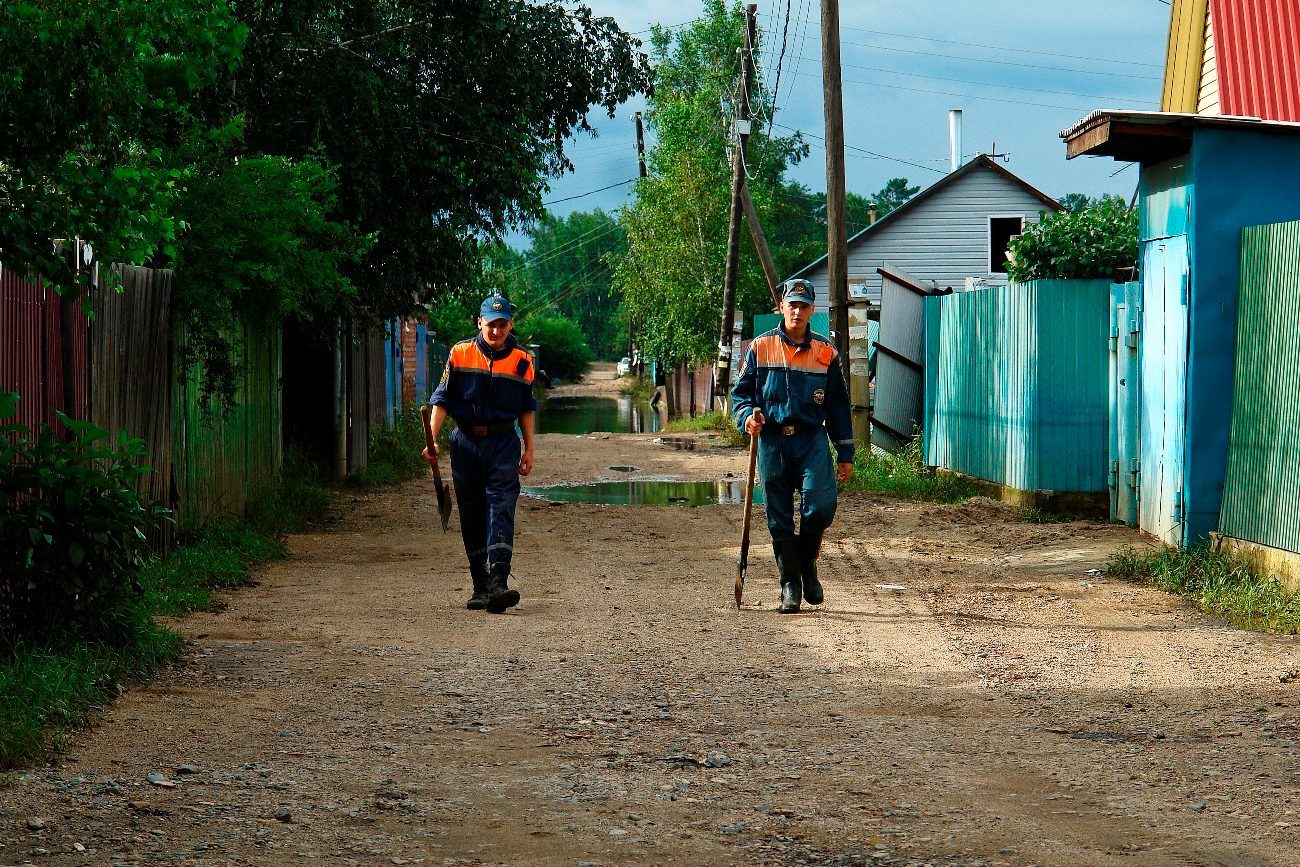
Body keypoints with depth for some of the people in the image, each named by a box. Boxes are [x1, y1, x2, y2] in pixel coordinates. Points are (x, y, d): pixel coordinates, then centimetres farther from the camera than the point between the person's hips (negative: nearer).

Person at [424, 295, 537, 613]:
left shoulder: (521, 361, 5)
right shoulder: (460, 354, 1)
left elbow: (526, 408, 13)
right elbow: (442, 400, 1)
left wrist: (529, 449, 10)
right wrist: (432, 440, -8)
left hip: (503, 443, -1)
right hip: (466, 443, 1)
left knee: (501, 509, -15)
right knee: (471, 515, 5)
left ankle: (498, 582, -25)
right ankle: (481, 587, 13)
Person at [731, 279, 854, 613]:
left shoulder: (825, 353, 9)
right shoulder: (760, 348, 7)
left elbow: (839, 404, 12)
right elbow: (741, 392, 11)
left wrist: (845, 454, 10)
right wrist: (747, 416, -11)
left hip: (812, 439, 0)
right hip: (772, 441, 0)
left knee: (821, 504, -18)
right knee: (779, 518, 3)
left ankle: (807, 564, 7)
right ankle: (790, 585, 13)